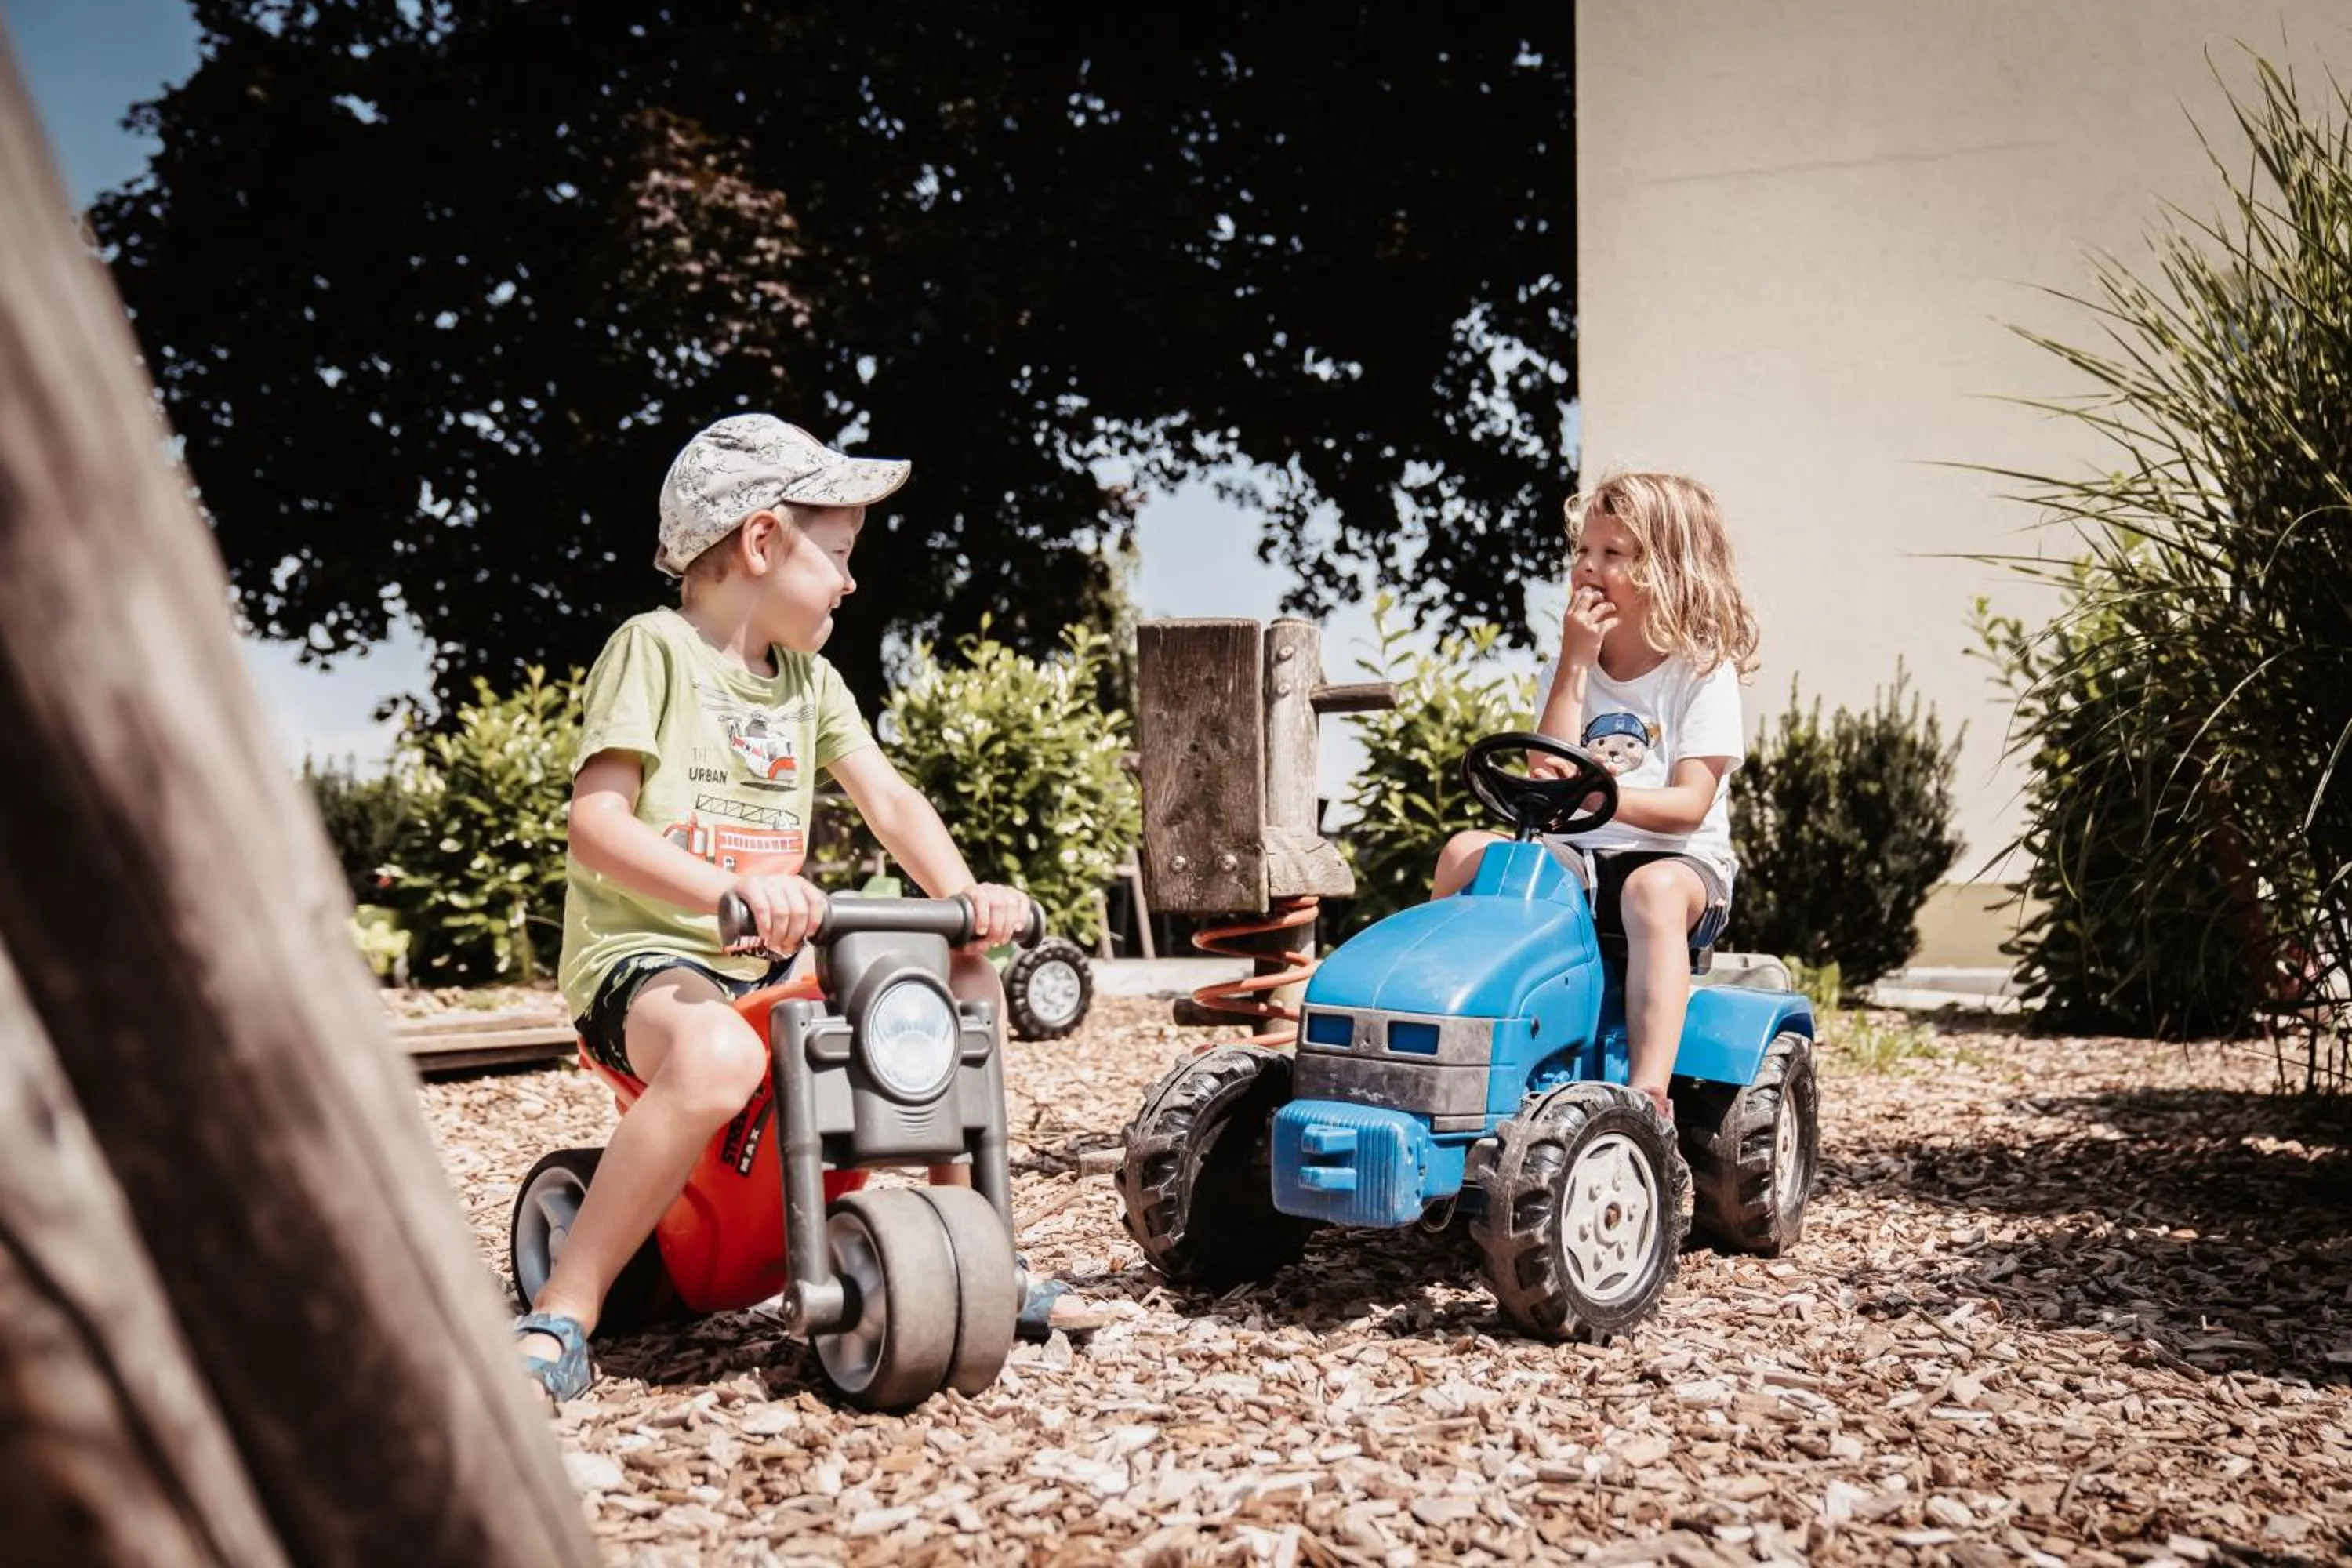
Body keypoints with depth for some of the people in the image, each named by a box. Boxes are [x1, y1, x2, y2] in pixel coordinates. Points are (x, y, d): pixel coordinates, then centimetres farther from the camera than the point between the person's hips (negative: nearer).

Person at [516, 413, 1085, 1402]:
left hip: (768, 967, 8)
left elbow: (888, 800, 7)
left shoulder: (809, 679, 14)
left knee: (966, 986, 0)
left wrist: (964, 896, -13)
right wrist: (733, 887, -35)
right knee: (717, 1056, -40)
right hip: (643, 958, -7)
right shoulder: (653, 649, -8)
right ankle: (559, 1321, -28)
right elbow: (595, 822, -19)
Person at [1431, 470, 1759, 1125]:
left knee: (1652, 889, -39)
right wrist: (1575, 663, -9)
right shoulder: (1572, 669, 11)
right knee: (1467, 849, -18)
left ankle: (1649, 1094, -47)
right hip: (1579, 858, 5)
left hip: (1679, 862, -5)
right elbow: (1545, 774, -5)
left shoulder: (1703, 673, -4)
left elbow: (1690, 804, -14)